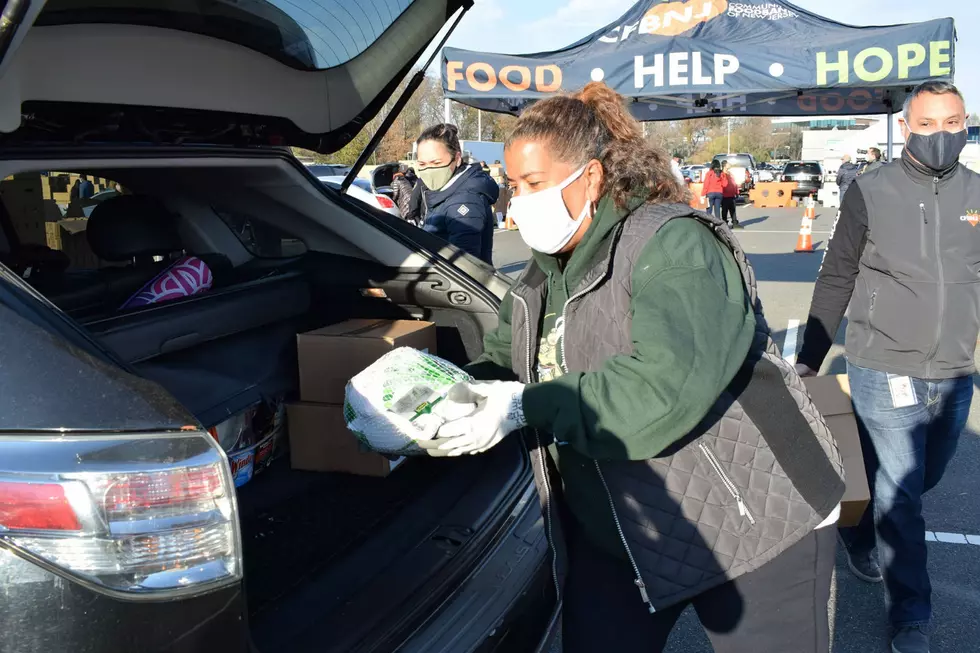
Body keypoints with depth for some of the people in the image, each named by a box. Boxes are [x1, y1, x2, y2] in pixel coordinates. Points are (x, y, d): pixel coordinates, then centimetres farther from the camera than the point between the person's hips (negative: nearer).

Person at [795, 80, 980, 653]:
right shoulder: (872, 191, -7)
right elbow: (836, 280, -2)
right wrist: (809, 360, 0)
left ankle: (859, 530, 49)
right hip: (886, 372, -4)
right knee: (899, 493, 3)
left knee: (922, 481, 20)